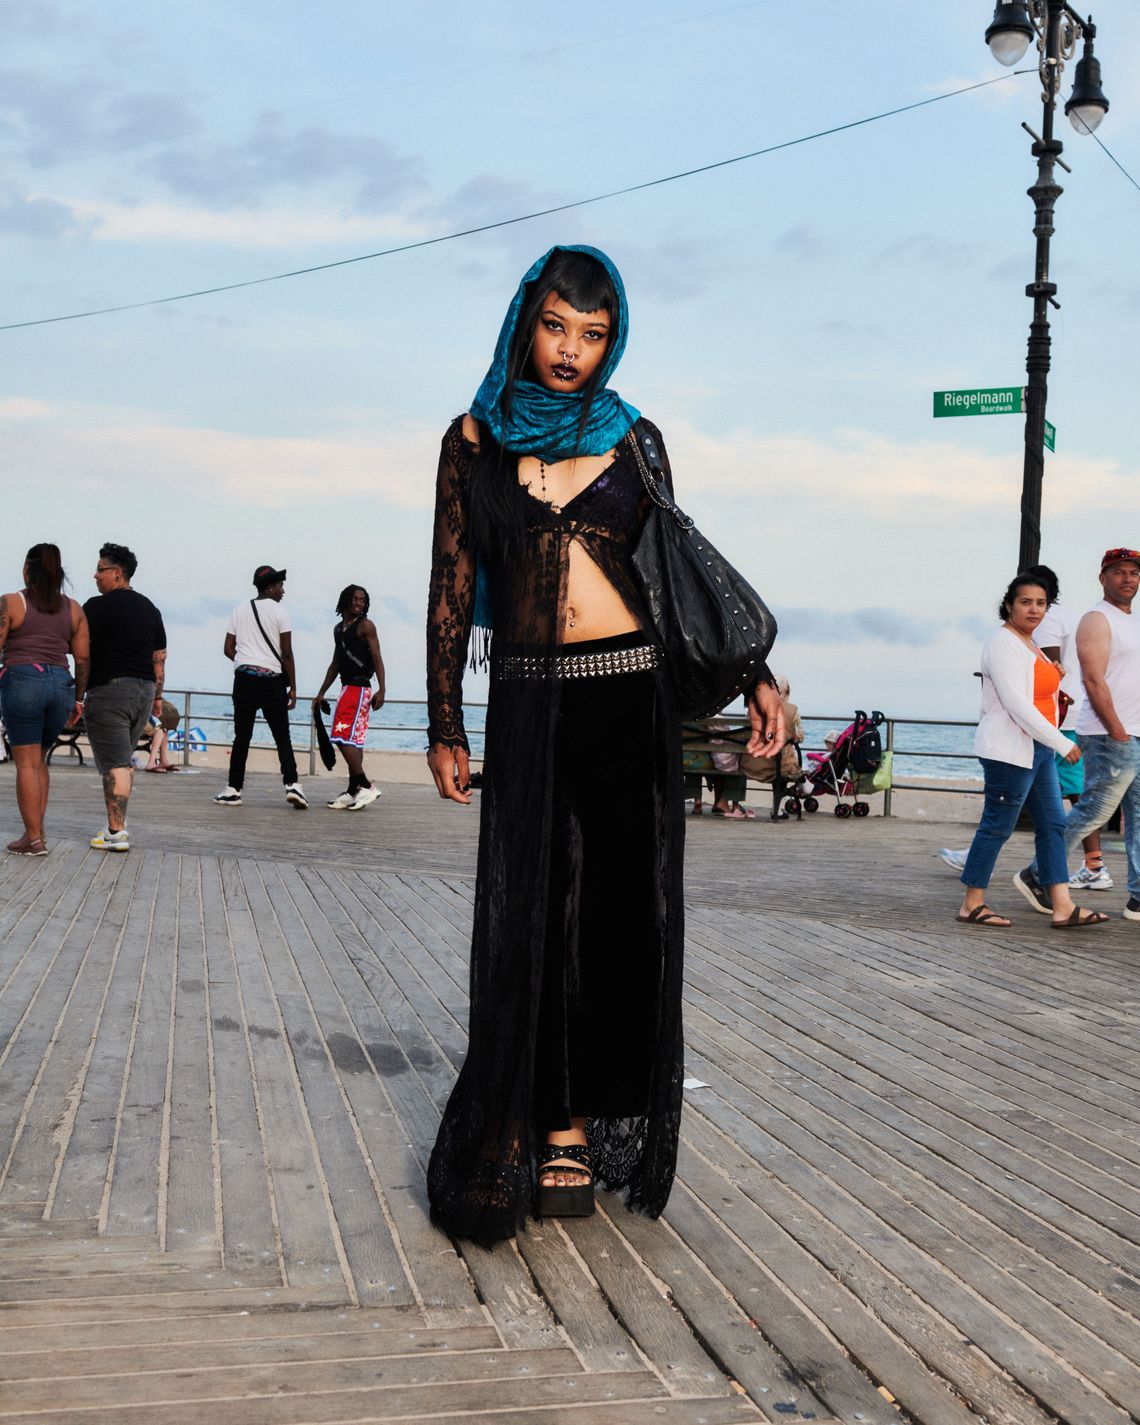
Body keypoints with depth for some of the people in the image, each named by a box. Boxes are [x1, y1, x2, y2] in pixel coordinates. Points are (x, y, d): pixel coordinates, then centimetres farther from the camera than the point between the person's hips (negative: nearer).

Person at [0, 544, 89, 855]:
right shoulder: (73, 609, 11)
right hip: (61, 686, 4)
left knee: (27, 763, -1)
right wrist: (78, 699, 16)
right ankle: (36, 827, 14)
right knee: (38, 758, 19)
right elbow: (83, 659, 10)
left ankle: (34, 838, -3)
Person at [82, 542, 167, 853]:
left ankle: (116, 834, -11)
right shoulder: (150, 608, 13)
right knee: (124, 760, 18)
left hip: (109, 690, -7)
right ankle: (118, 822, 21)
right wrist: (157, 696, 19)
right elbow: (159, 657, 15)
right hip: (144, 690, 7)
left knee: (113, 764, -8)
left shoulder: (99, 606, -9)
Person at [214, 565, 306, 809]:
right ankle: (291, 784, -10)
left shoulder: (239, 611, 11)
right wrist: (292, 687, -1)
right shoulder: (279, 612, -2)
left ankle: (234, 789, 5)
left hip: (244, 678, 3)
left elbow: (228, 649, 10)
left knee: (242, 736, 6)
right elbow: (287, 654, -5)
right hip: (272, 678, -3)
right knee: (282, 736, 2)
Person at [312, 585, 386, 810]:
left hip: (359, 688, -9)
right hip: (348, 688, 9)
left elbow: (377, 658, -11)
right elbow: (335, 665, 26)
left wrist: (381, 689, -21)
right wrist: (321, 694, 25)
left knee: (343, 737, -15)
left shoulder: (365, 625, -4)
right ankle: (353, 792, 11)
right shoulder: (338, 628, 20)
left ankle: (366, 787, -13)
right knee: (353, 741, 9)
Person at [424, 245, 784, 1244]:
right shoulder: (476, 439, 6)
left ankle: (582, 1122, 16)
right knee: (535, 914, 1)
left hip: (631, 697, 1)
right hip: (530, 702, -1)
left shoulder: (633, 437, 8)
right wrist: (445, 728, 2)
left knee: (622, 911, 3)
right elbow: (452, 589, 6)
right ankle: (541, 1131, 11)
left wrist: (751, 673, 5)